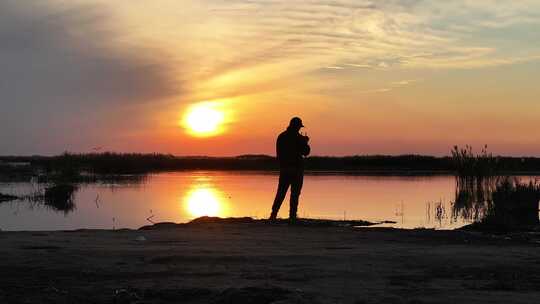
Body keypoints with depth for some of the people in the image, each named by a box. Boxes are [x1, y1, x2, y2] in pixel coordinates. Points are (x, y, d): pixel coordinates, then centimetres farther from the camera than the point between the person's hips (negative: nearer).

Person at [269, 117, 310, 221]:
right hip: (296, 169, -5)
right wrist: (305, 142, 14)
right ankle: (292, 216, -2)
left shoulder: (281, 136, 6)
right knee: (295, 193, 0)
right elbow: (306, 152, -5)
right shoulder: (298, 138, -10)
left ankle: (273, 214, 3)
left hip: (283, 168, 5)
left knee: (280, 193, 10)